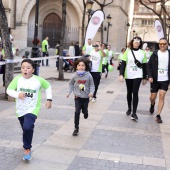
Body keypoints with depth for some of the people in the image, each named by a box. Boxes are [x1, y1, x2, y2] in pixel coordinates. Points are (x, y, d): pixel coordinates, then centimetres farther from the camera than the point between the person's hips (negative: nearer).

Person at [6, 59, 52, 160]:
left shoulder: (38, 80, -12)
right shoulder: (17, 79, -10)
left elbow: (48, 86, 5)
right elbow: (9, 90, -6)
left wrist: (49, 99, 3)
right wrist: (18, 95, -25)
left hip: (32, 109, -3)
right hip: (20, 109, 3)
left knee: (27, 127, -24)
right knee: (25, 129, 20)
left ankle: (27, 148, -1)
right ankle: (27, 143, 52)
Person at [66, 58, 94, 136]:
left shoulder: (88, 75, -12)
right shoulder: (75, 75, -8)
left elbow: (92, 85, -3)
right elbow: (71, 84, 6)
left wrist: (91, 92, -17)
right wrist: (68, 92, 0)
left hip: (86, 97, 0)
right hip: (78, 97, 0)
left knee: (85, 111, 12)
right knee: (77, 112, -6)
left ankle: (85, 113, 53)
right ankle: (76, 128, 6)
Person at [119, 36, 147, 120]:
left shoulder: (142, 53, 1)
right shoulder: (127, 51, -1)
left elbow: (144, 66, 5)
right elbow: (123, 63, -3)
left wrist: (144, 78, 6)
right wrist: (121, 74, -13)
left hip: (138, 76, -1)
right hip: (128, 76, 1)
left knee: (135, 93, -9)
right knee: (129, 93, 12)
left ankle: (134, 113, -7)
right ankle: (129, 108, 29)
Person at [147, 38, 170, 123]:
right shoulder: (155, 54, -1)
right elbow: (149, 66, -1)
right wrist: (150, 76, -12)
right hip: (155, 80, 0)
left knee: (161, 96, -7)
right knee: (152, 97, 9)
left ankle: (158, 115, 0)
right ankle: (152, 105, 44)